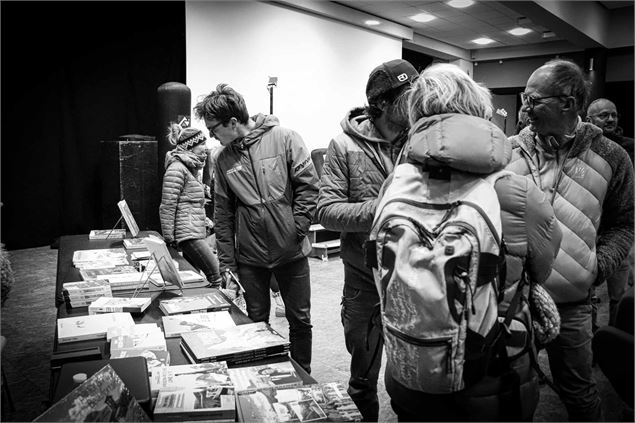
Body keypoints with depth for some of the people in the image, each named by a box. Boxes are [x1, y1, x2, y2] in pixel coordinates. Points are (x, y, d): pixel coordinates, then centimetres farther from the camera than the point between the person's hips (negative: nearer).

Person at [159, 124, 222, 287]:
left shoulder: (193, 168, 18)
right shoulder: (176, 168, -12)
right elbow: (167, 206, -15)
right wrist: (168, 239, -14)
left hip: (196, 232, 10)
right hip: (188, 233, -10)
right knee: (216, 276, -11)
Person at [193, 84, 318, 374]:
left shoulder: (284, 138, -7)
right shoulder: (223, 159, 5)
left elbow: (309, 185, -8)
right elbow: (222, 215, 6)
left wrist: (296, 229, -12)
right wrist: (226, 264, 3)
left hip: (291, 252, -2)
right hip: (250, 257, 3)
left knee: (300, 321, 10)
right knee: (256, 322, 13)